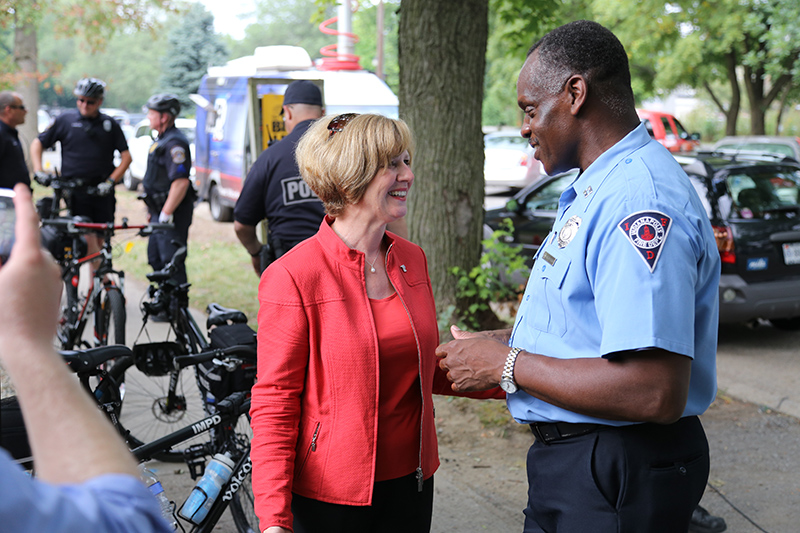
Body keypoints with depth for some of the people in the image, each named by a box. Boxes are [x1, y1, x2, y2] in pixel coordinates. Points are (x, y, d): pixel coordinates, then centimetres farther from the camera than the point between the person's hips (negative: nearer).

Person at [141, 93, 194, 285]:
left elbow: (181, 182, -27)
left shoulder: (174, 143, -19)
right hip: (160, 213, 11)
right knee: (156, 260, 18)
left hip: (173, 215, -11)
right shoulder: (162, 139, 15)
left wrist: (166, 213, -26)